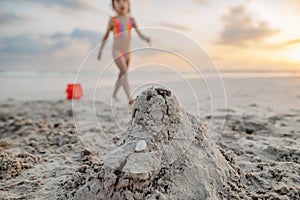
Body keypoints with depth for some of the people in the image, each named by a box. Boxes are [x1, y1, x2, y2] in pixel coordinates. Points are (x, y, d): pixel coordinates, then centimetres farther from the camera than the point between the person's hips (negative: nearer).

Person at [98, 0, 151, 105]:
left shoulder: (131, 20, 6)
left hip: (127, 52, 4)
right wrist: (100, 50, 12)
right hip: (117, 51, -4)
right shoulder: (113, 20, 0)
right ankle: (130, 98, -28)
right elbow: (106, 36, 8)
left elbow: (139, 33, -2)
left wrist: (145, 38, -24)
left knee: (122, 74, 13)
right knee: (124, 72, -21)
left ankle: (114, 94, 33)